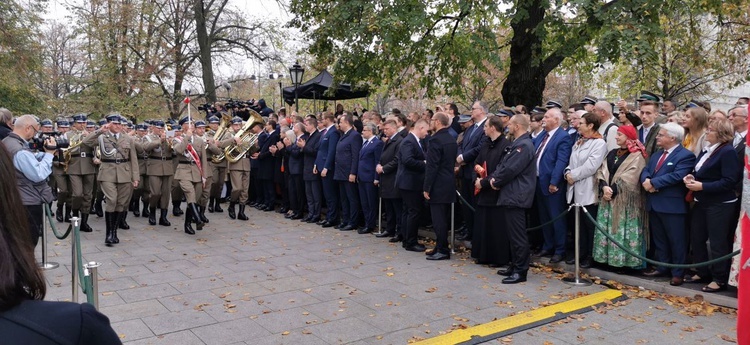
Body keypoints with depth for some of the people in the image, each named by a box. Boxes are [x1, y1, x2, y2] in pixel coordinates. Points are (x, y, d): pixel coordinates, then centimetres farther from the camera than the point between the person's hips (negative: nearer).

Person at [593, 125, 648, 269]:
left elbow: (629, 178, -14)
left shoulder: (637, 156, -6)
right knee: (606, 228, 6)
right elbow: (602, 171, 6)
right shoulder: (612, 153, 14)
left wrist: (613, 190, -14)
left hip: (625, 200, -6)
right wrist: (604, 187, -11)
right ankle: (607, 256, 14)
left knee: (623, 229, -4)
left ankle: (624, 259, 3)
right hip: (608, 197, 6)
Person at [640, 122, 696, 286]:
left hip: (672, 205, -8)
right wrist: (645, 180, -13)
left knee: (676, 240, 2)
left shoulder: (686, 155, -10)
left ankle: (678, 273, 10)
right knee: (659, 239, 15)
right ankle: (662, 267, 26)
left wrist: (653, 182, -20)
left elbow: (677, 176, -23)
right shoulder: (657, 154, 16)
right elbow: (645, 170, 9)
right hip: (654, 203, 8)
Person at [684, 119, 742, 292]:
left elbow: (729, 181, -22)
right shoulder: (707, 150, 11)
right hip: (701, 203, 9)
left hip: (719, 205, -9)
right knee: (696, 239, 14)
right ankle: (702, 272, 28)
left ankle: (720, 279, 12)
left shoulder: (728, 152, -15)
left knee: (718, 242, 0)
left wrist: (702, 186, -22)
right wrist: (692, 177, -1)